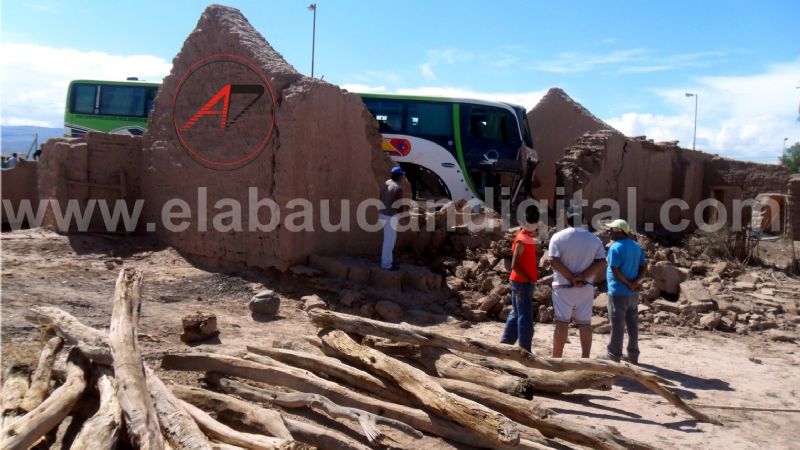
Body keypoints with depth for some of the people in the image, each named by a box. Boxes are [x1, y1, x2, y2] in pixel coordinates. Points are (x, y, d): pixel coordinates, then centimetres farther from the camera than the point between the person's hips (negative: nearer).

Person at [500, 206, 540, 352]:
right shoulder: (522, 240, -17)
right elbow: (514, 265, -22)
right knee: (525, 318, -5)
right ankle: (525, 351, 1)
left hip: (522, 282, 10)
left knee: (516, 315, 16)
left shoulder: (528, 237, 11)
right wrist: (529, 279, -20)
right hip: (522, 283, -10)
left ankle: (504, 344, 23)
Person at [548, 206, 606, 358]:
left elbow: (554, 261, -16)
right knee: (585, 323, 9)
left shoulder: (558, 237, -6)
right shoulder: (594, 239, 3)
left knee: (562, 322, 1)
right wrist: (583, 276, -11)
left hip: (564, 286, -2)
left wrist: (570, 277, -11)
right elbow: (601, 262, -6)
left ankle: (556, 360, 4)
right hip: (586, 287, 2)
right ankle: (585, 359, 12)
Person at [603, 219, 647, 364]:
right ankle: (633, 355, 18)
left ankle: (614, 356, 4)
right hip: (633, 293, 7)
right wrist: (635, 282, -6)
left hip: (618, 292, -7)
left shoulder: (616, 247, -14)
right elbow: (643, 267, 7)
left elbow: (615, 271, -20)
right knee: (633, 324, 12)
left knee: (617, 326, -2)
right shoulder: (636, 246, 10)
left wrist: (628, 284, -11)